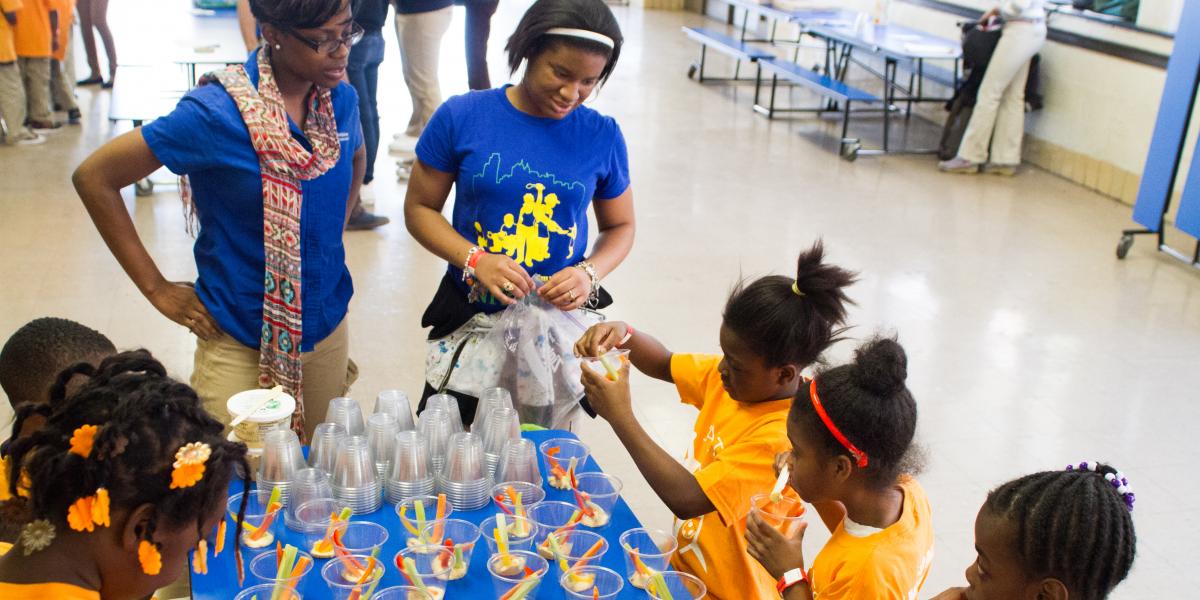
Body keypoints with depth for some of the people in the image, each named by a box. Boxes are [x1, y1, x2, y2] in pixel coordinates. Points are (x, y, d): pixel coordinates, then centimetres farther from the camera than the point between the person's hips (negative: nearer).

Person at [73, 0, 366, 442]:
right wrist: (156, 288, -11)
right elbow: (93, 177, -13)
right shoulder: (215, 113, -20)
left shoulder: (341, 99, -4)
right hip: (240, 342, -5)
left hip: (328, 327, 5)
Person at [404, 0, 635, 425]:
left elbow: (620, 226, 7)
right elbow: (419, 207, -2)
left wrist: (589, 273, -14)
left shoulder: (603, 136, -4)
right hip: (470, 321, -1)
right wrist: (475, 260, -18)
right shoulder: (461, 116, -8)